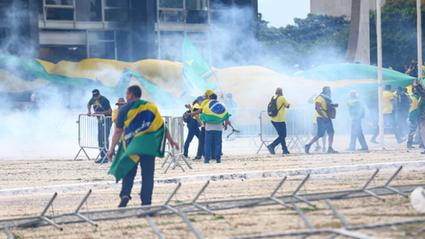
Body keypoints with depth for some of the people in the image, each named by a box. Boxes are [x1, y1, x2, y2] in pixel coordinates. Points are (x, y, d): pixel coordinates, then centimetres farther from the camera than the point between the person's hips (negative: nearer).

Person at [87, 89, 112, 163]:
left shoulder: (104, 100, -20)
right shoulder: (93, 99, 3)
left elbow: (110, 111, -22)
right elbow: (89, 104, 25)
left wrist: (99, 113, -26)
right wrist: (89, 111, 7)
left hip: (107, 120, -8)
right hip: (100, 120, 8)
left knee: (105, 138, -14)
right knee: (100, 138, 8)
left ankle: (105, 157, -15)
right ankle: (102, 156, 15)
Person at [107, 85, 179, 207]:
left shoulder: (125, 109, 1)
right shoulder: (150, 107, 8)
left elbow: (118, 131, 0)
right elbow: (162, 125, 5)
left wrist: (112, 148, 4)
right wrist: (171, 140, 11)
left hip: (131, 145, -1)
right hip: (149, 145, 1)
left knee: (129, 172, 8)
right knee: (148, 174, 6)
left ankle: (125, 194, -14)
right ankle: (146, 202, 3)